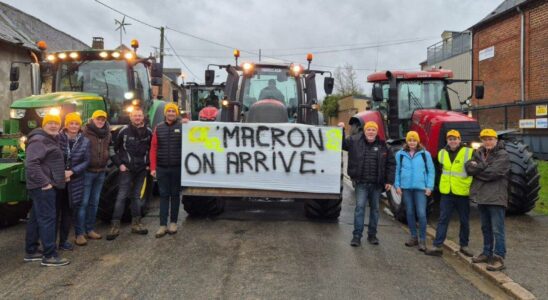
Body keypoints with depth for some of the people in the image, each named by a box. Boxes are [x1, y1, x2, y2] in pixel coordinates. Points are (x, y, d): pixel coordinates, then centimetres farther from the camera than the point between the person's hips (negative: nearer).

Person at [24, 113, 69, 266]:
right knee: (47, 218, -9)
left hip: (47, 185, 10)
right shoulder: (39, 140, -15)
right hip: (43, 186, -10)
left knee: (36, 218, 14)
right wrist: (44, 182, -24)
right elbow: (31, 163, -24)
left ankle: (30, 251, 23)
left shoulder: (51, 140, 17)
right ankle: (49, 256, -7)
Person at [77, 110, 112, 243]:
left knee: (94, 202, 13)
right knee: (83, 202, -4)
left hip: (101, 172, 6)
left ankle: (90, 229, 24)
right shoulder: (85, 132, -10)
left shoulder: (107, 134, 10)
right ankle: (79, 233, 2)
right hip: (87, 172, -6)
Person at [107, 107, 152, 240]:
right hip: (126, 169, -4)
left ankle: (136, 223, 20)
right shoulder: (124, 131, -6)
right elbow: (114, 148, 0)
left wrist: (148, 163, 7)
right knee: (121, 196, -6)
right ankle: (115, 226, -3)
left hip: (141, 169, 4)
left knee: (136, 196, 13)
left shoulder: (148, 132, 4)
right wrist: (119, 164, -6)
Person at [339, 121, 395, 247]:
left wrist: (389, 181, 2)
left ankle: (372, 235, 24)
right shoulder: (354, 141, -1)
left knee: (375, 208, 11)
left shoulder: (383, 145, 3)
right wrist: (340, 130, -6)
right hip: (361, 183, -2)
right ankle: (357, 236, -1)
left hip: (377, 184, 2)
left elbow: (390, 163, 7)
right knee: (360, 207, -7)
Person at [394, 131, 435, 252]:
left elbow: (431, 171, 3)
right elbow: (397, 171, 9)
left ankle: (422, 240, 3)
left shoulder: (425, 154, 2)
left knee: (421, 214, -8)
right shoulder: (400, 154, 5)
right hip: (406, 187, 2)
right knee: (410, 213, 10)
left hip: (420, 188, -2)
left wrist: (429, 186, -4)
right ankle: (414, 237, 22)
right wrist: (397, 185, 1)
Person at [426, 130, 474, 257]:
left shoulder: (468, 152, -6)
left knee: (464, 221, 10)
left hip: (462, 193, -2)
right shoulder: (442, 153, 7)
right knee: (443, 220, 2)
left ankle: (464, 246, 24)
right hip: (446, 193, 3)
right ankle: (437, 246, 3)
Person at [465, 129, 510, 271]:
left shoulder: (503, 155, -8)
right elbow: (469, 167, -2)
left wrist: (477, 169, -5)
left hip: (496, 197, -7)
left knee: (497, 230, -5)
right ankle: (487, 253, 29)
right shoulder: (479, 153, 12)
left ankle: (499, 258, 1)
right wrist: (484, 165, -17)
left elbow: (492, 173, -19)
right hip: (482, 196, 7)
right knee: (486, 228, 18)